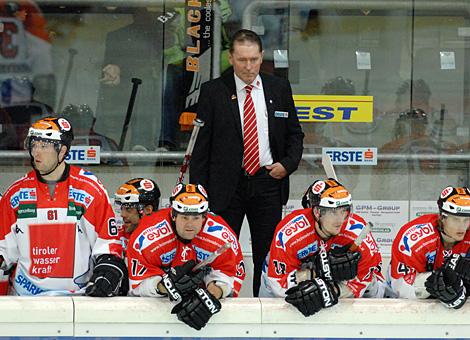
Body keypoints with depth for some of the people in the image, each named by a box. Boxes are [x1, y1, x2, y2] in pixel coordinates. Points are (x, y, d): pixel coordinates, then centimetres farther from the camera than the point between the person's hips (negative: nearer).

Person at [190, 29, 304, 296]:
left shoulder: (279, 89, 7)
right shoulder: (213, 92, 0)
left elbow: (295, 133, 15)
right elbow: (201, 146, 1)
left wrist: (288, 164, -4)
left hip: (268, 181, 2)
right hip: (226, 187, -2)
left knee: (268, 254, 5)